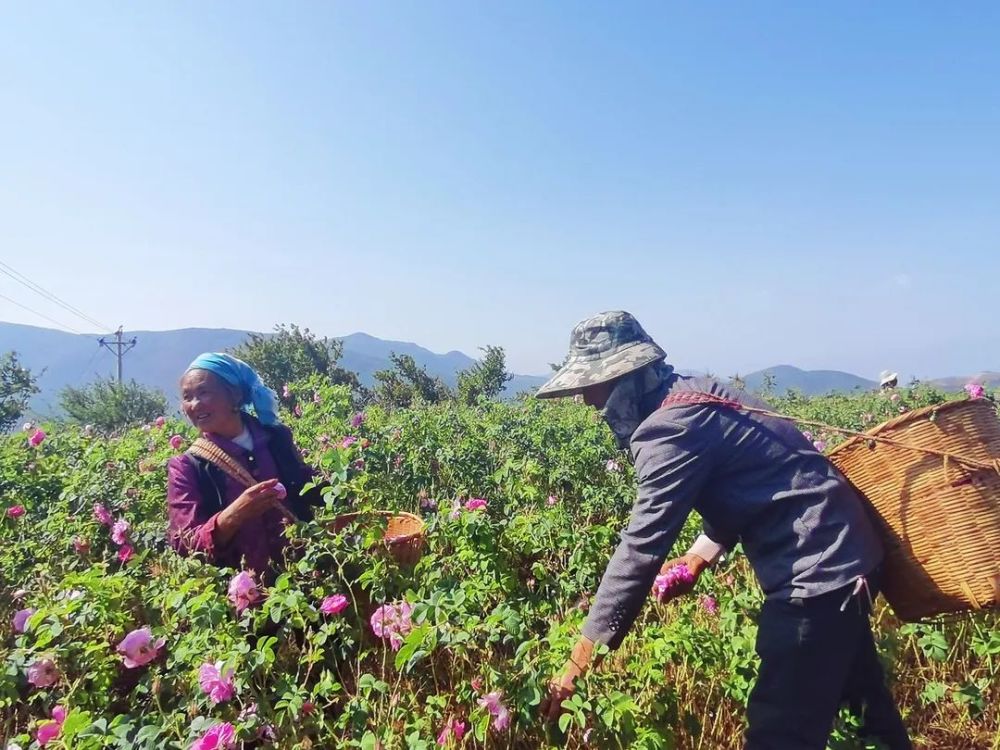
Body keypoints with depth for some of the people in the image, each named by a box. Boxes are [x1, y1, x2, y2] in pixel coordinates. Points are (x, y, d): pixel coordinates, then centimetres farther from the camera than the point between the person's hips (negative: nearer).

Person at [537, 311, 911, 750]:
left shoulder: (669, 428, -23)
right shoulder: (692, 396, 8)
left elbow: (641, 549, -26)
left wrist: (578, 663, -21)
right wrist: (697, 559, 7)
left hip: (816, 569, -10)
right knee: (861, 693, 27)